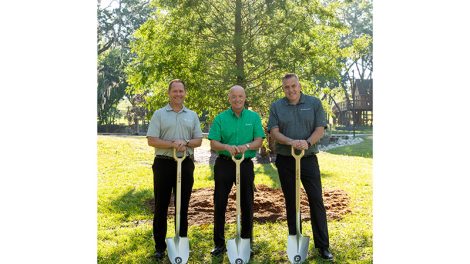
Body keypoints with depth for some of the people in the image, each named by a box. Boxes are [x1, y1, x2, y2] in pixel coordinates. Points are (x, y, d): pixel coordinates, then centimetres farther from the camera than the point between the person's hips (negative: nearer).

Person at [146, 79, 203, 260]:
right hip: (164, 163, -2)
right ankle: (160, 246, 13)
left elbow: (199, 140, 7)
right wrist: (173, 144, -18)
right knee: (161, 206, 4)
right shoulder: (159, 114, 2)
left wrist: (185, 143, -13)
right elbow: (151, 140, -6)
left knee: (183, 205, 9)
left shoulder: (192, 115, 10)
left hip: (186, 164, 2)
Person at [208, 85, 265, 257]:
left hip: (246, 164, 1)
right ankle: (219, 244, 15)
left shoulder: (254, 117, 5)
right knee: (220, 204, 3)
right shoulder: (220, 118, 2)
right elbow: (213, 143, -4)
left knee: (247, 204, 6)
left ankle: (247, 242, 21)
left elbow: (259, 141, -2)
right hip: (224, 164, 0)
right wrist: (227, 147, -24)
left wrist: (246, 146, -23)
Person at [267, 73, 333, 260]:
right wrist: (291, 142, -22)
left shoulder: (314, 103, 3)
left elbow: (320, 129, -3)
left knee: (316, 200, -3)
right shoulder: (276, 107, 4)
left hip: (308, 159, -1)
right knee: (291, 202, 9)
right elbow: (274, 132, -4)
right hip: (285, 161, 1)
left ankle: (323, 246, 6)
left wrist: (308, 142, -23)